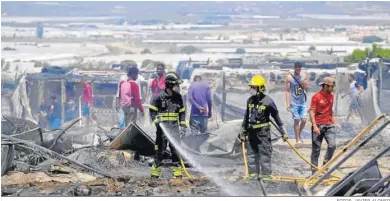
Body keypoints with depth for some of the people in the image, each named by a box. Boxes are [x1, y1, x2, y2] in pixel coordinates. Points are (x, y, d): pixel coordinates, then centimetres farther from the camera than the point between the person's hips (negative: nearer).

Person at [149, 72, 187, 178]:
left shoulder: (178, 97, 9)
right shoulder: (160, 96, -6)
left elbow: (182, 112, 17)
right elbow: (152, 110, 0)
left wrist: (183, 125, 10)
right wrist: (156, 120, -13)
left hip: (174, 126, 4)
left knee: (175, 147, 2)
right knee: (160, 147, -1)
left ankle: (177, 169, 7)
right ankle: (156, 168, 6)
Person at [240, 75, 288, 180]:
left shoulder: (268, 101, -9)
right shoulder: (250, 100, 8)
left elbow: (276, 117, -2)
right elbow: (246, 117, 18)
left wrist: (283, 131, 1)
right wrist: (243, 131, 20)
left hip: (263, 131, -5)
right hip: (252, 131, 5)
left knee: (265, 153, -4)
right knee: (254, 153, 12)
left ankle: (266, 174, 1)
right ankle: (253, 172, 19)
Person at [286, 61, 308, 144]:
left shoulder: (302, 77, 9)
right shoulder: (289, 78, -2)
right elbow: (287, 91, -3)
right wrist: (288, 104, -8)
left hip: (302, 102, 4)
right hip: (294, 103, -4)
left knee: (304, 120, -2)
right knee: (296, 120, -2)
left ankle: (299, 135, 22)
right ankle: (297, 139, 5)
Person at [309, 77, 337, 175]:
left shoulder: (331, 96, 12)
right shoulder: (316, 97, -8)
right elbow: (312, 112, -12)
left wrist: (333, 120, 20)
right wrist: (315, 126, -20)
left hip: (329, 125, 5)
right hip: (318, 126, -5)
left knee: (332, 145, -13)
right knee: (316, 149, 1)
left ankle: (326, 163, 8)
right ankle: (314, 171, 8)